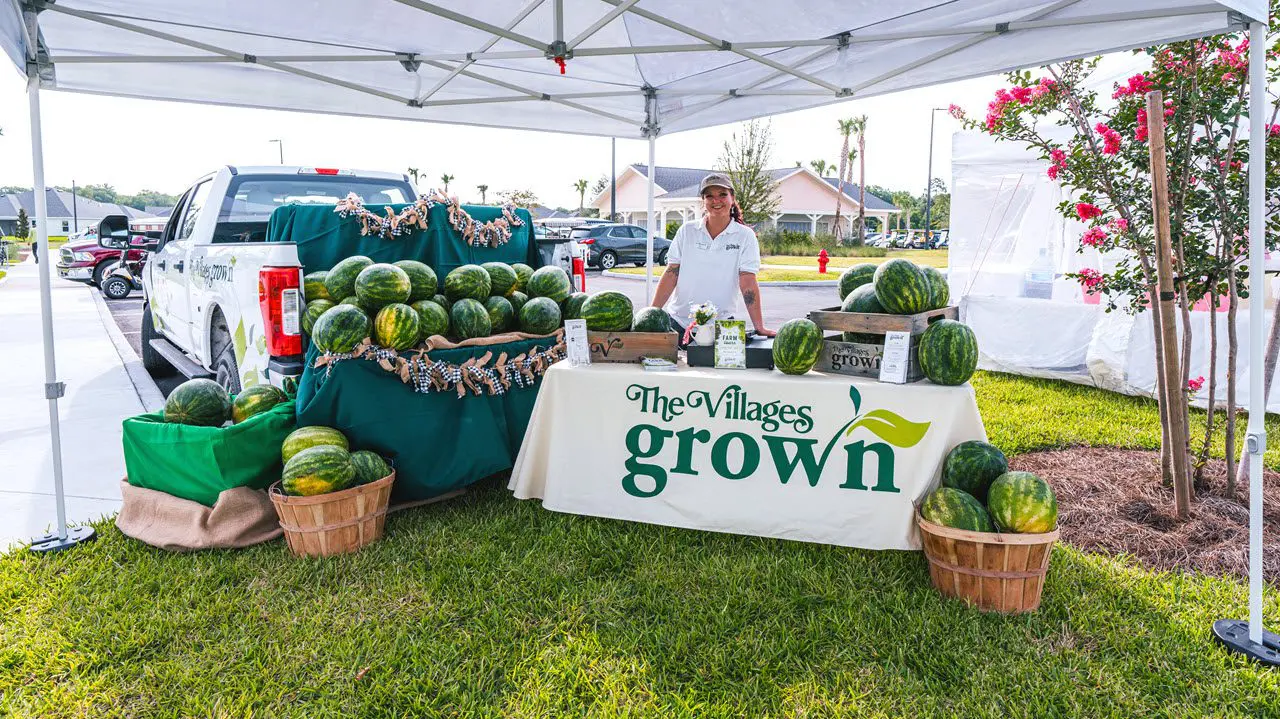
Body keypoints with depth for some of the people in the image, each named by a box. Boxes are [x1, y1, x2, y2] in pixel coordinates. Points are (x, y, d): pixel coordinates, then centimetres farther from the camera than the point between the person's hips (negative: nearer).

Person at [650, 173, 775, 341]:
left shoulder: (744, 236, 1)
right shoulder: (687, 231, 6)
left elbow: (748, 282, -5)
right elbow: (671, 275, 4)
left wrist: (759, 327, -12)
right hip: (678, 321, 2)